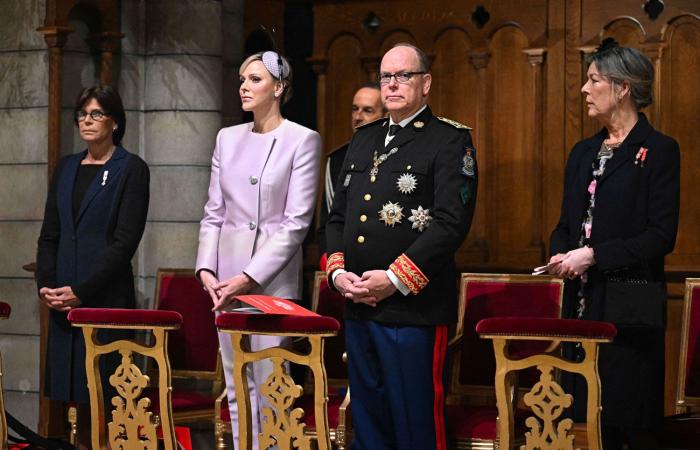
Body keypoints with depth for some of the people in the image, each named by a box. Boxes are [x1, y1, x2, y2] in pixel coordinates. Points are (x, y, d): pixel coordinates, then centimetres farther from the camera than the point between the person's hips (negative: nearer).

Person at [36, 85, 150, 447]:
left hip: (107, 294, -5)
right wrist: (46, 285, 0)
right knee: (78, 394, 6)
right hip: (63, 298, 5)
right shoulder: (66, 167, 15)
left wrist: (80, 291, -14)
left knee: (104, 388, -6)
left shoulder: (131, 169, -3)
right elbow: (49, 234, 15)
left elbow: (125, 241, -10)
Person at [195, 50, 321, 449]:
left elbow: (297, 221, -10)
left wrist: (249, 277, -14)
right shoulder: (228, 138, 11)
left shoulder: (302, 140, -5)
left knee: (270, 383, -5)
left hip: (273, 276, -5)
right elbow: (214, 213, 12)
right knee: (237, 384, 8)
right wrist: (207, 268, -2)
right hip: (227, 275, 5)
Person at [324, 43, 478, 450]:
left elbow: (452, 222, -13)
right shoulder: (364, 139, 18)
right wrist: (338, 271, 2)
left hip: (413, 308, -7)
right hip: (358, 309, 7)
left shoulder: (450, 141, -3)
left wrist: (395, 279, -17)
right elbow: (338, 215, 20)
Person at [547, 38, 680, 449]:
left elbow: (662, 235, -13)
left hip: (629, 306, -6)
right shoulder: (583, 153, 14)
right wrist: (561, 254, -3)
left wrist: (593, 255, -17)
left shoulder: (658, 150, -6)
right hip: (583, 301, 6)